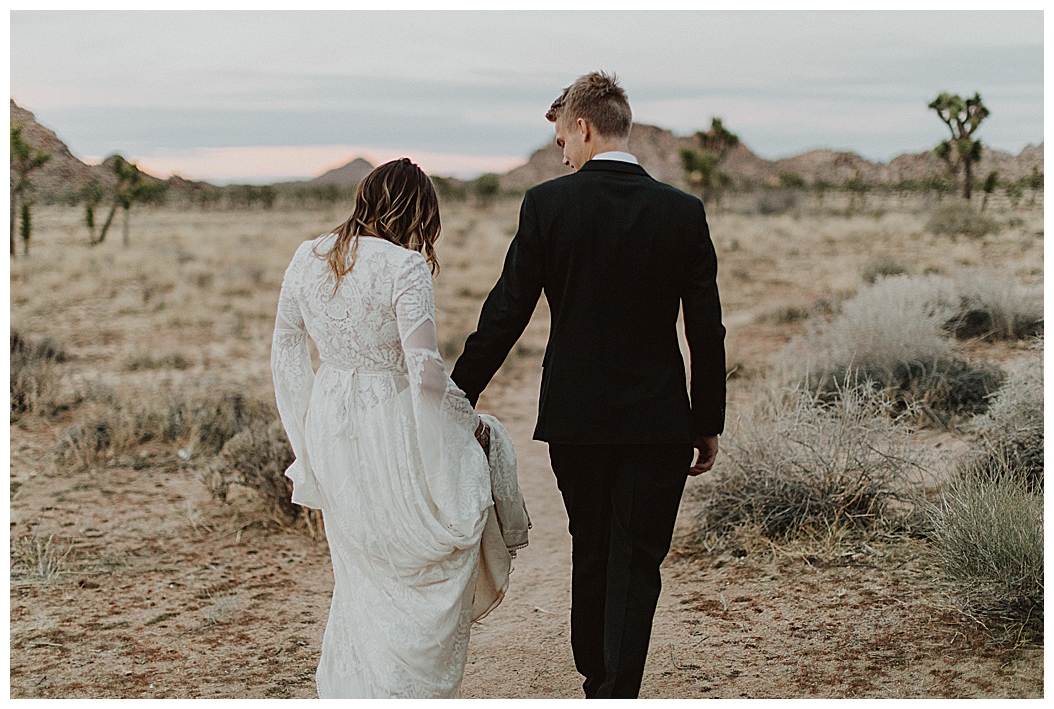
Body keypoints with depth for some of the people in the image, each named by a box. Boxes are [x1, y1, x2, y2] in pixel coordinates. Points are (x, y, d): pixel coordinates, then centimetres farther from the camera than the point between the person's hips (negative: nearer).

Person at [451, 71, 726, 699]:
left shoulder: (546, 204, -7)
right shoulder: (683, 212, -3)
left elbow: (504, 316, -6)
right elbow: (707, 331, -1)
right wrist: (709, 425, 8)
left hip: (574, 415, 1)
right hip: (658, 420, -1)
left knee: (591, 553, 19)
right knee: (637, 564, 4)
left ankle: (597, 681, 34)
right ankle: (618, 693, -1)